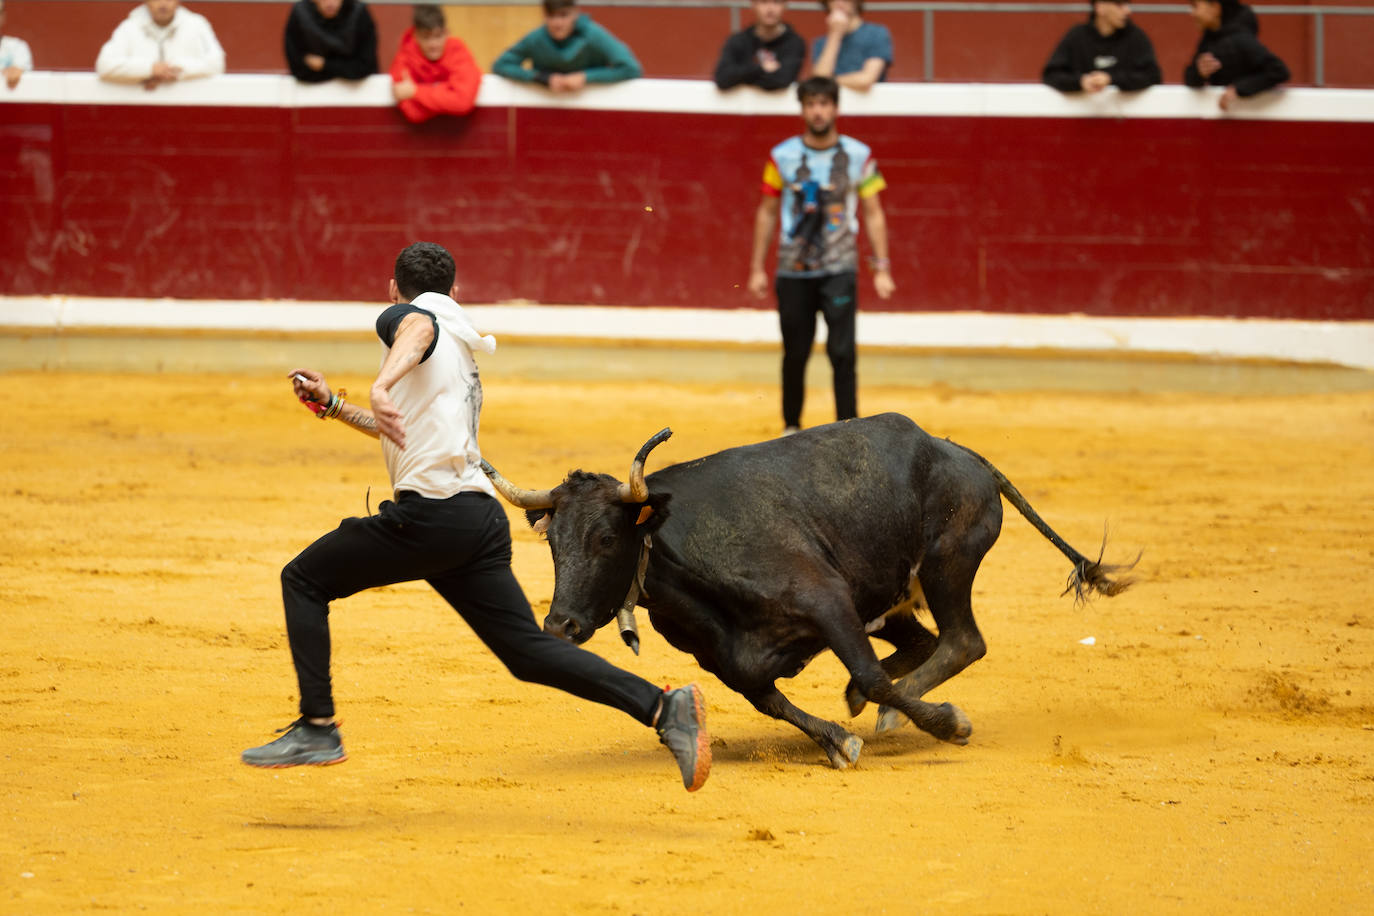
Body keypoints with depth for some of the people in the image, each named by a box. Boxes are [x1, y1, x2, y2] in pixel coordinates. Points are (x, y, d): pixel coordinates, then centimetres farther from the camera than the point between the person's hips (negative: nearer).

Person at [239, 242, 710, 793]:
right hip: (482, 519, 8)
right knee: (530, 652, 5)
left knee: (304, 580, 7)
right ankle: (664, 708, -9)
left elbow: (418, 329, -23)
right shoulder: (463, 350, 31)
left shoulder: (404, 315, 4)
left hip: (430, 513, -8)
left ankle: (317, 729, -1)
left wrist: (382, 386, -42)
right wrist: (330, 404, 41)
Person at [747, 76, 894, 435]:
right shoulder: (782, 156, 1)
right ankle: (791, 427, 24)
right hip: (793, 271, 1)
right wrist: (757, 268, 7)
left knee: (842, 352, -11)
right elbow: (767, 213, 8)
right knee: (795, 354, 8)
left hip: (839, 270, -1)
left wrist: (882, 270, 0)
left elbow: (873, 214, 5)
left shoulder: (858, 156, 0)